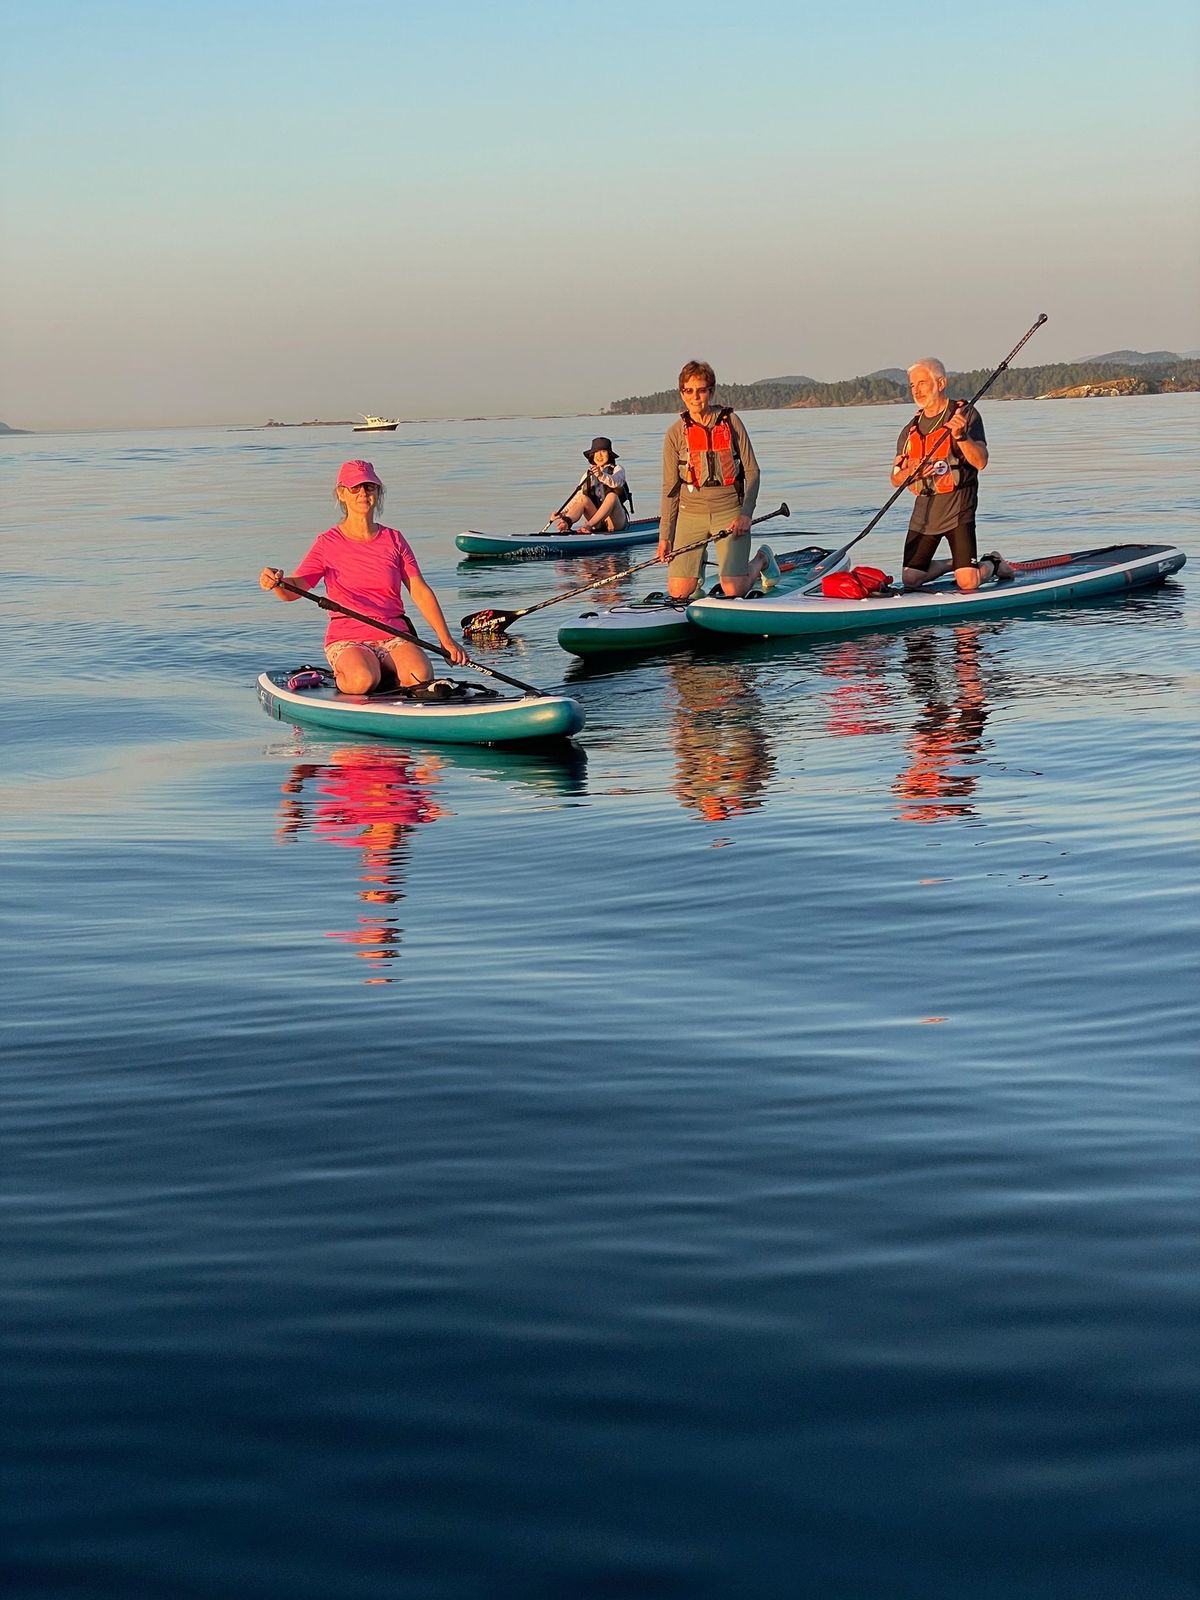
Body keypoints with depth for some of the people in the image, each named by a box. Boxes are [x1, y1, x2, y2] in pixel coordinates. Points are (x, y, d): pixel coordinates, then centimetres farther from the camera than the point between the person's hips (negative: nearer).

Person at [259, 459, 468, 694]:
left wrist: (446, 640, 1)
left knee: (422, 676, -29)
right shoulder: (328, 542, 2)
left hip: (395, 637, 2)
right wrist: (276, 583, -34)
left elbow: (421, 592, 8)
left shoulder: (394, 539, 11)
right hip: (346, 639, -2)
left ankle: (385, 676, 3)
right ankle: (342, 675, 1)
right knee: (362, 680, -35)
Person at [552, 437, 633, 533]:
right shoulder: (588, 475, 15)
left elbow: (615, 482, -21)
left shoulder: (618, 470, 4)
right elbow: (576, 498, 9)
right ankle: (566, 523, -51)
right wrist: (562, 513, -9)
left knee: (612, 496, -30)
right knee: (583, 498, -21)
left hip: (616, 520, -3)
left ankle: (588, 526, -49)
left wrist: (602, 475, -42)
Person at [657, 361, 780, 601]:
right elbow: (670, 487, 3)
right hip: (691, 512, 1)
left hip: (729, 511, -1)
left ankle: (761, 560, 22)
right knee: (678, 592, -7)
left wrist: (746, 513, -11)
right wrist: (665, 536, -2)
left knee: (734, 591, -12)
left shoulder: (730, 421, 0)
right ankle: (698, 564, 29)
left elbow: (752, 471, 2)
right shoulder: (676, 433, 1)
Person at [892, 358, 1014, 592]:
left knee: (968, 583, -16)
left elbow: (981, 462, -15)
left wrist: (960, 435, -30)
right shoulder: (910, 430, 11)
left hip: (957, 509, -5)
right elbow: (896, 479, 7)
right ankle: (953, 563, 29)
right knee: (910, 580, 2)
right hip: (924, 511, 5)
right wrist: (913, 472, -15)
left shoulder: (965, 415, -4)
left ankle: (992, 563, 18)